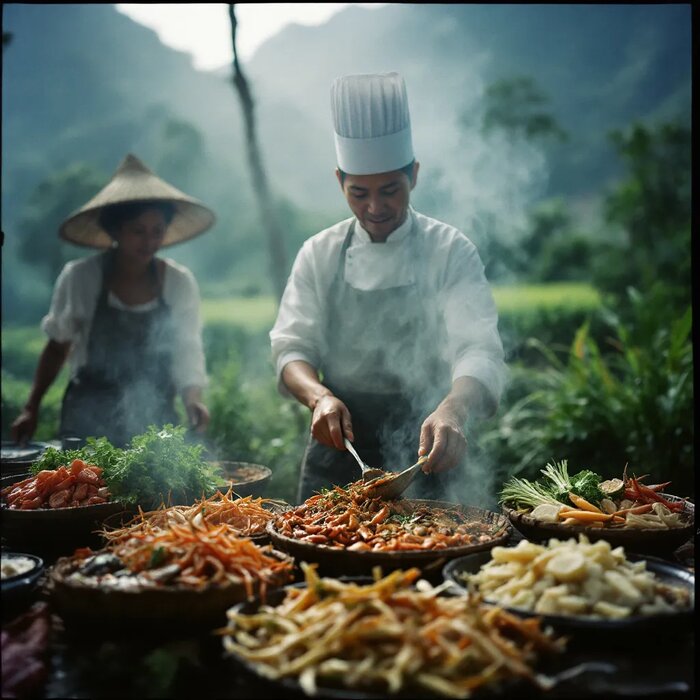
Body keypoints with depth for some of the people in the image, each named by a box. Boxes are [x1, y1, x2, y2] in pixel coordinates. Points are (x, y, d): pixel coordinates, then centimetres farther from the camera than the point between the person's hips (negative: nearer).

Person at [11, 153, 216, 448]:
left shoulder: (180, 283, -5)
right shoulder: (79, 277, -6)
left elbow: (187, 353, -1)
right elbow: (58, 346, 6)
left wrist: (193, 398, -19)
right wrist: (31, 409, 6)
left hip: (154, 423, 1)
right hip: (87, 422, 0)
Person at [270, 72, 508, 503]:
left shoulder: (451, 251, -7)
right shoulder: (320, 254, 1)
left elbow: (480, 350, -18)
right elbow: (291, 347, 0)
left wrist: (454, 409, -39)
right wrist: (319, 396, -22)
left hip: (423, 459, -2)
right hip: (338, 449, 2)